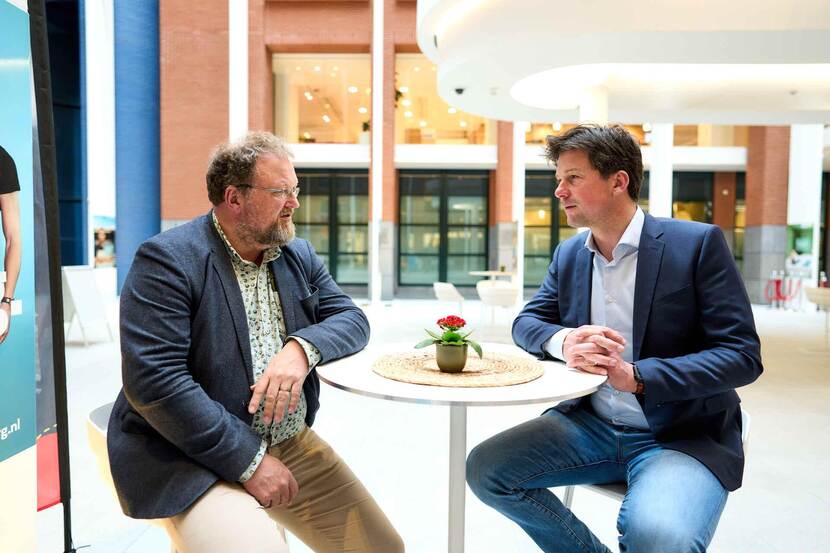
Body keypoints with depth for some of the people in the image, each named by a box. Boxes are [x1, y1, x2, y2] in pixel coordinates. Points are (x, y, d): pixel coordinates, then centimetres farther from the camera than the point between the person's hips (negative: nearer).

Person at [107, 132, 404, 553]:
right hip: (193, 456, -6)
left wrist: (302, 348, -18)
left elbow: (351, 319, 5)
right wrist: (250, 461, -20)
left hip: (292, 444, 6)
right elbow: (154, 380, -21)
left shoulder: (299, 255, 8)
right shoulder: (167, 260, -13)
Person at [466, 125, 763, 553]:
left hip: (684, 435, -5)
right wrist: (564, 341, -16)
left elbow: (743, 354, -13)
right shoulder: (569, 254, 7)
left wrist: (636, 376, -26)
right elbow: (526, 322, 8)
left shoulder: (697, 243, -10)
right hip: (590, 425, 6)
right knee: (484, 469, -8)